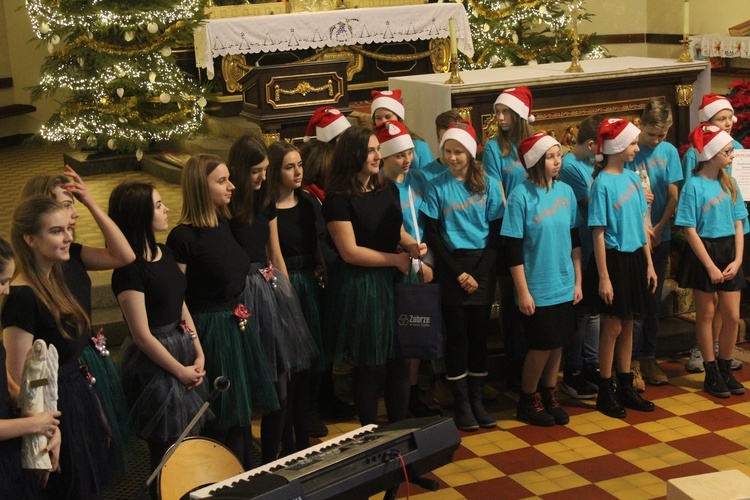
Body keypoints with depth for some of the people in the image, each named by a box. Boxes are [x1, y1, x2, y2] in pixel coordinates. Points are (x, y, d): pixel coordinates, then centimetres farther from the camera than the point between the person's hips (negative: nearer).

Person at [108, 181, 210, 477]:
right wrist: (180, 371, -10)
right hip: (155, 362, -8)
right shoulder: (130, 269, -20)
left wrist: (199, 355, 3)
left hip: (184, 352, 8)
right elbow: (142, 336, -19)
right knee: (168, 452, 5)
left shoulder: (164, 253, 6)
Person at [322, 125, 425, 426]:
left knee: (399, 361, 9)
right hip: (360, 286, -6)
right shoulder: (338, 198, -12)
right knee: (367, 366, 5)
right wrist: (396, 259, -12)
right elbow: (350, 252, -16)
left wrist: (413, 245, -5)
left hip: (393, 282, 6)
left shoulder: (387, 188, 8)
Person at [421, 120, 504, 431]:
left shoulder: (487, 184, 3)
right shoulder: (437, 187, -1)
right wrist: (459, 273, -8)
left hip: (483, 267, 2)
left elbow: (495, 230, 3)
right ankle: (461, 404, 9)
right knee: (457, 335, 2)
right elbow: (432, 234, -2)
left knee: (479, 333, 6)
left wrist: (480, 272, -7)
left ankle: (477, 400, 16)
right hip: (451, 268, -2)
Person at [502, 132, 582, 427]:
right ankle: (528, 401, 21)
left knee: (557, 343, 13)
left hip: (564, 286, 5)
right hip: (538, 288, -5)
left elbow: (574, 240, 9)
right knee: (541, 346, 3)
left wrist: (578, 281, 8)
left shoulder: (566, 191, 2)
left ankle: (550, 397, 29)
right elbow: (514, 249, -13)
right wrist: (522, 292, -14)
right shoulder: (521, 196, -13)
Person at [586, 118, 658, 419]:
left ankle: (626, 388, 26)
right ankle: (605, 393, 15)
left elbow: (641, 224, 12)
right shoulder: (602, 183, -15)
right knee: (613, 327, 2)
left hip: (634, 259, 6)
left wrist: (649, 263, 11)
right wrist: (603, 277, -16)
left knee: (627, 326, 14)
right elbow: (598, 233, -15)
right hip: (614, 260, -6)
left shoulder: (632, 177, 6)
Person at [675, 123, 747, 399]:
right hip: (702, 254, -5)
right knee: (706, 314, 6)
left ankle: (726, 369, 22)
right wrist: (710, 266, -15)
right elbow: (690, 230, -13)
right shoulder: (694, 185, -11)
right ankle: (711, 373, 17)